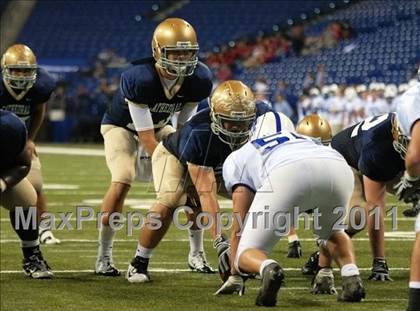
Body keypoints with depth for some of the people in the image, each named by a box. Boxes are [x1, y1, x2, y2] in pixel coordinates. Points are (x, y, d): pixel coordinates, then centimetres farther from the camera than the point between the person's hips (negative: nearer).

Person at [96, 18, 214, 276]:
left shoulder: (199, 80, -23)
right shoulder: (139, 79, -38)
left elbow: (185, 128, -11)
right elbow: (146, 137, -34)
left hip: (159, 126, 5)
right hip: (122, 126, -5)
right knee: (122, 181, -26)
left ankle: (197, 253, 3)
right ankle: (104, 257, -15)